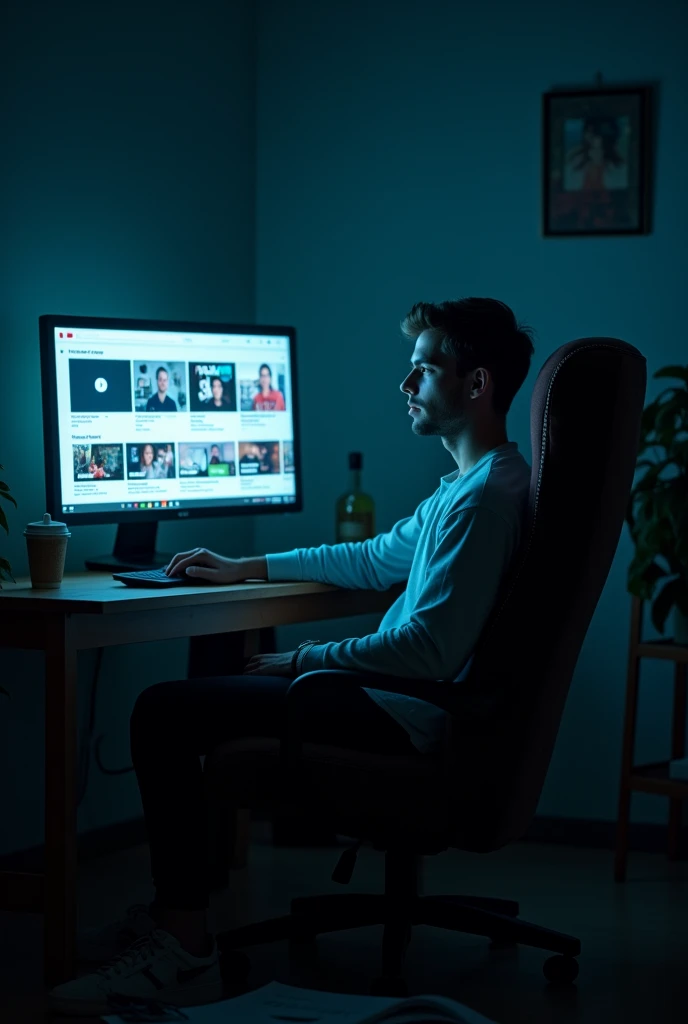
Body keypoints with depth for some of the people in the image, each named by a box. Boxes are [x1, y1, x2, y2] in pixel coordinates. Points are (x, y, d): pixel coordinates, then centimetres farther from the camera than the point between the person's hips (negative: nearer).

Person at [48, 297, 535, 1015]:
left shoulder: (485, 496, -19)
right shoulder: (466, 484, 15)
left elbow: (429, 650, -26)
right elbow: (379, 558, 29)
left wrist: (303, 661, -15)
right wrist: (249, 568, 30)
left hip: (405, 717, -11)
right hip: (402, 701, 11)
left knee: (163, 712, -13)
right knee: (202, 692, 22)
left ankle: (185, 955, -12)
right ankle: (177, 907, 22)